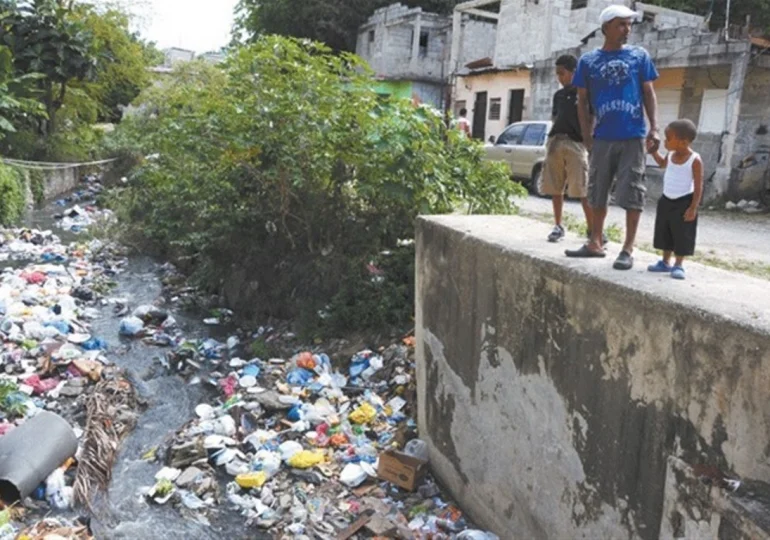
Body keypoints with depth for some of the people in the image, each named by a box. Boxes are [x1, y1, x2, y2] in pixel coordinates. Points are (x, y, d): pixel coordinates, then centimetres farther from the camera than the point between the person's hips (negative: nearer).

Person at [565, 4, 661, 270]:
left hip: (633, 137, -1)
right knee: (597, 193, 8)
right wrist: (586, 136, 0)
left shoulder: (640, 56, 6)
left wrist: (654, 128, -6)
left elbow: (649, 93, 6)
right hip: (602, 138, 2)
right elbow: (583, 101, 8)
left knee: (632, 194, -3)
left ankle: (628, 249, 3)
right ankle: (595, 243, 20)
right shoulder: (588, 61, 6)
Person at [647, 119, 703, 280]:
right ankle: (665, 262, 27)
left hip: (684, 202, -7)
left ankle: (678, 265, 12)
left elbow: (698, 186, -16)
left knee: (682, 235, 2)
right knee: (664, 232, 14)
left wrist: (693, 207, -19)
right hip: (667, 200, 7)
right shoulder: (671, 154, 2)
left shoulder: (694, 160, -18)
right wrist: (653, 151, 13)